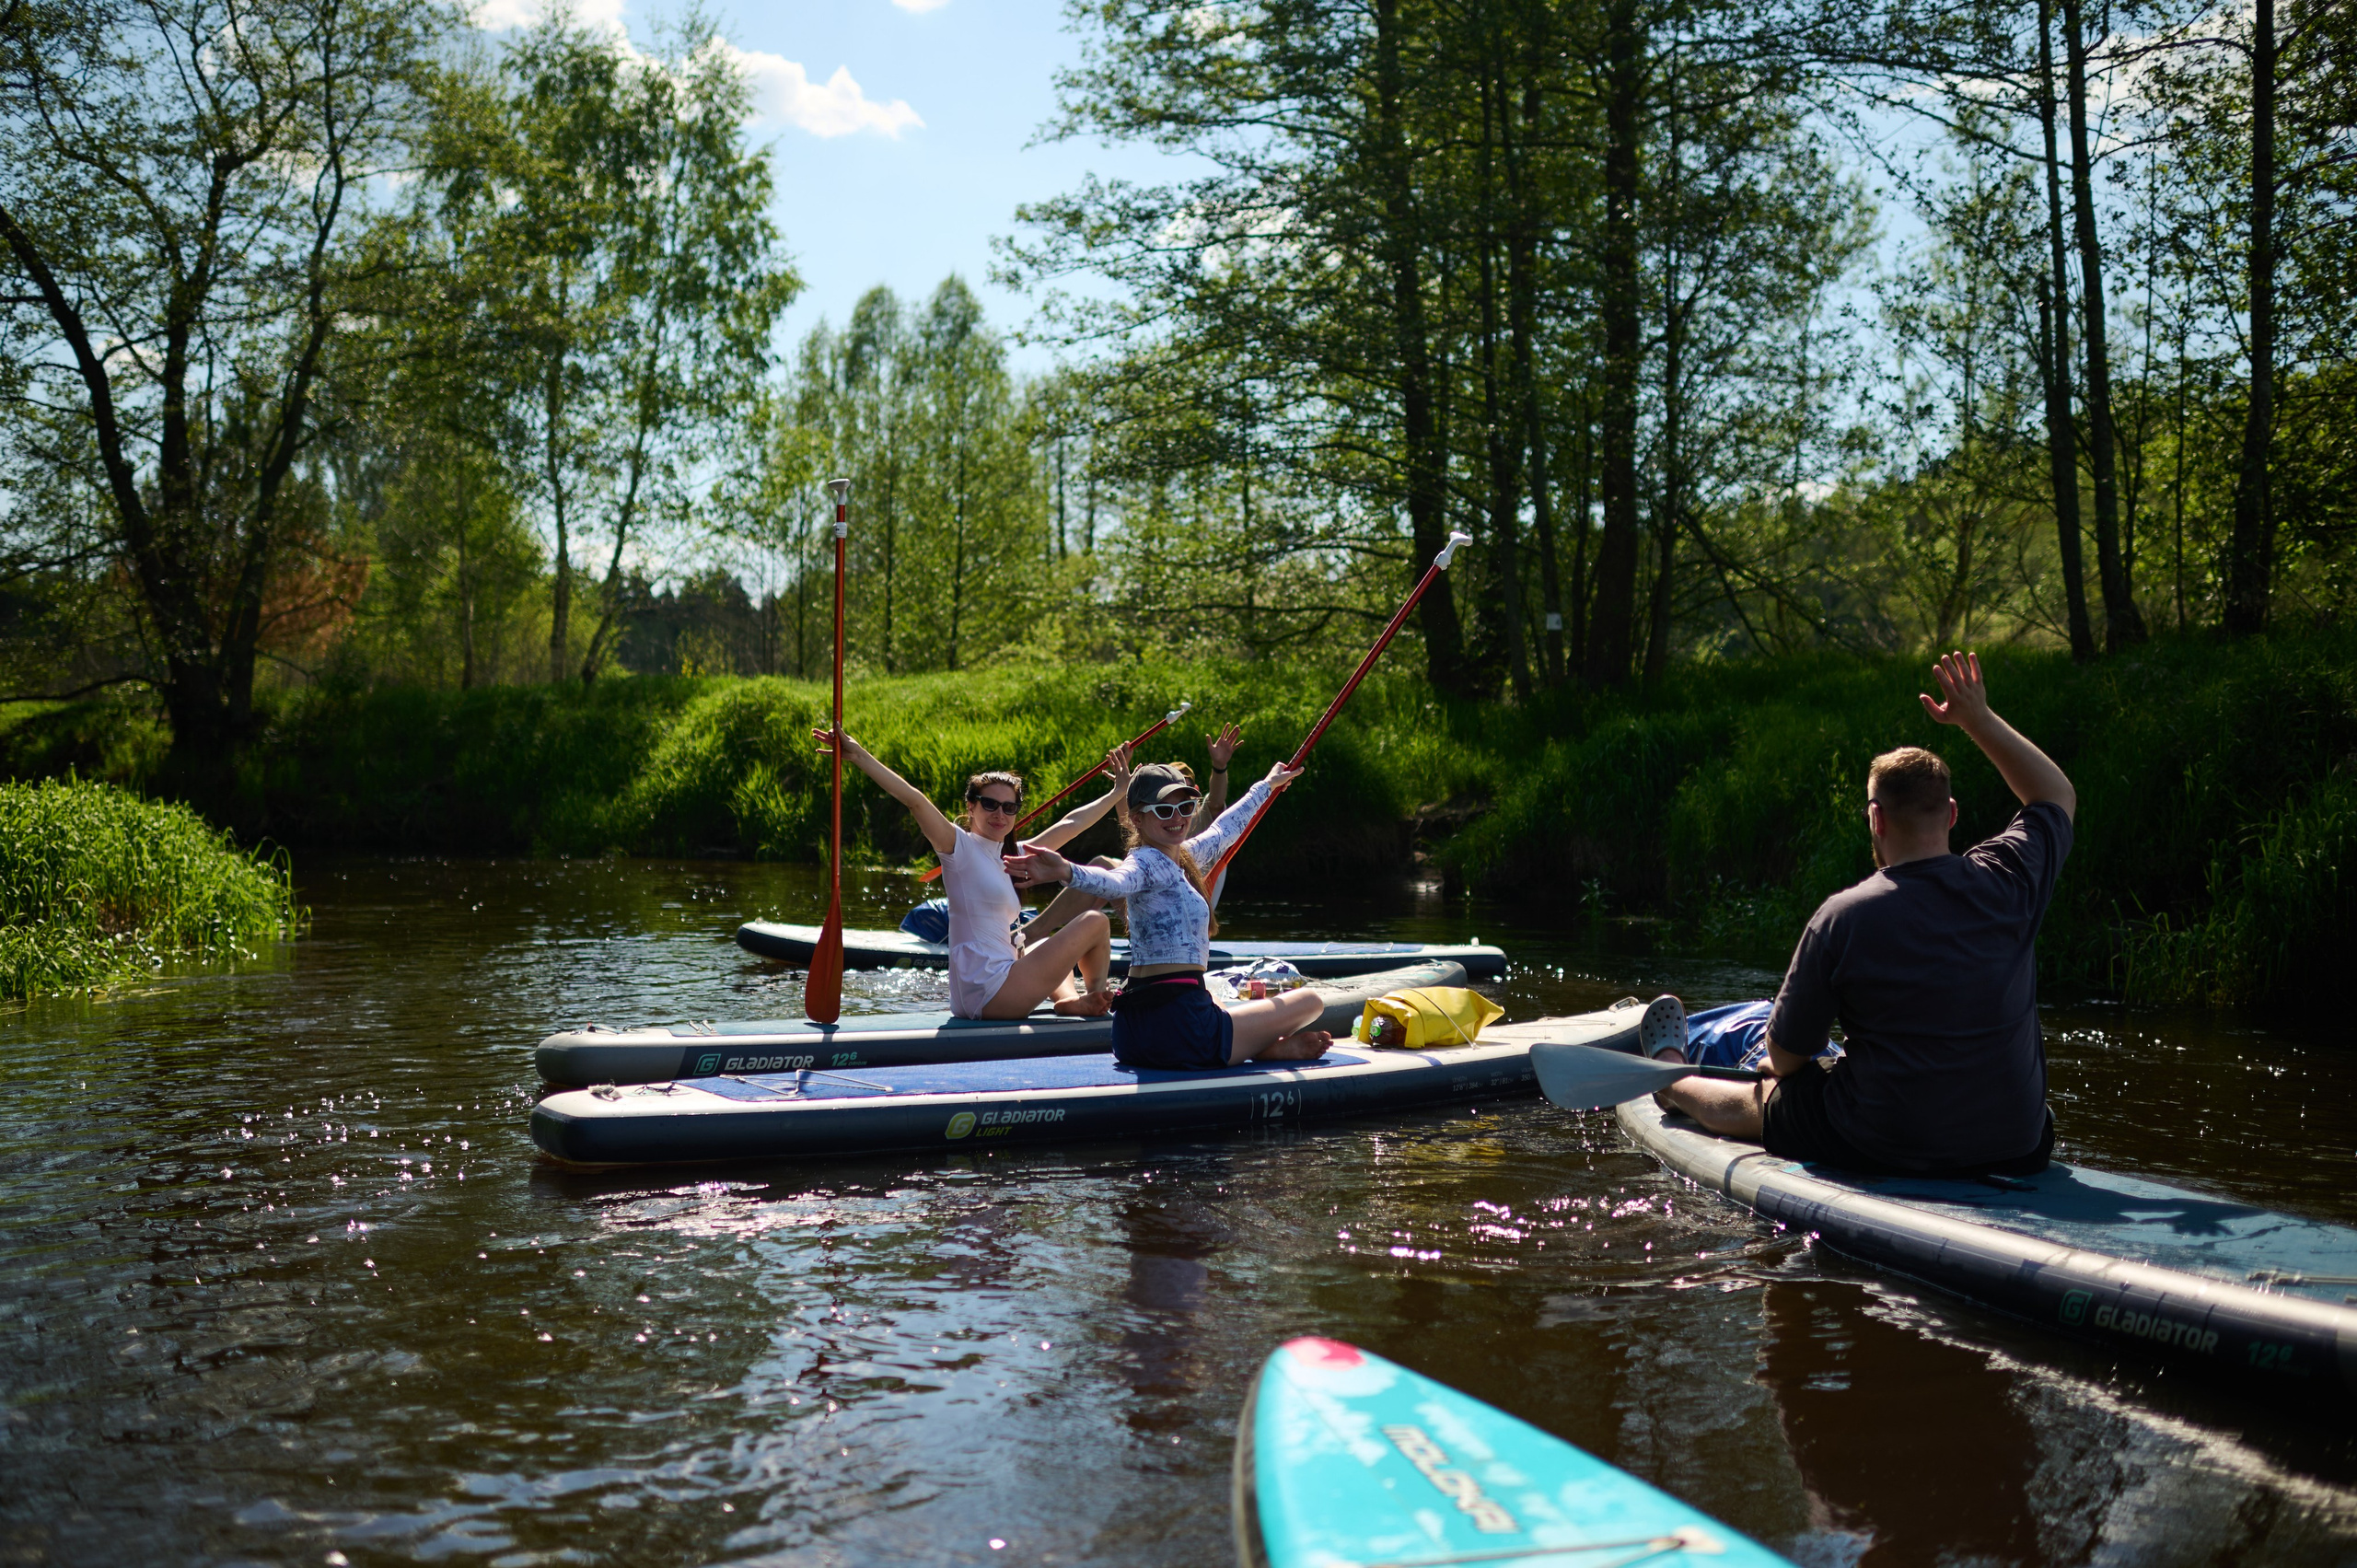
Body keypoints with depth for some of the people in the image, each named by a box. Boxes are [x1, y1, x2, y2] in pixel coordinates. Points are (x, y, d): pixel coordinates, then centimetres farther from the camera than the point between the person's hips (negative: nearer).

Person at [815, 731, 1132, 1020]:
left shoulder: (1010, 857, 16)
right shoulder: (960, 846, -7)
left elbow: (1071, 823, 23)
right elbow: (914, 800, -20)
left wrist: (1119, 791, 29)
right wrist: (859, 756, -27)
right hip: (987, 993, -9)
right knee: (1095, 921, 1)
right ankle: (1095, 997, 23)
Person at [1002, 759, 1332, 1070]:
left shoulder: (1184, 859, 15)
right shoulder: (1148, 862, -13)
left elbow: (1225, 828, 35)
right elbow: (1114, 882, -37)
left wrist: (1268, 785, 51)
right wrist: (1066, 871, -60)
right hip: (1180, 1025, -9)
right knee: (1310, 1002, 10)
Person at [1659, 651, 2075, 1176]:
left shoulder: (1840, 917, -18)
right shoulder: (2005, 881, -9)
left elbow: (1785, 1058, -8)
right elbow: (2058, 796, 16)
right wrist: (1979, 720, 19)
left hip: (1884, 1149, -3)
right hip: (2016, 1148, 3)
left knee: (1752, 1100, 25)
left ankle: (1670, 1078, 53)